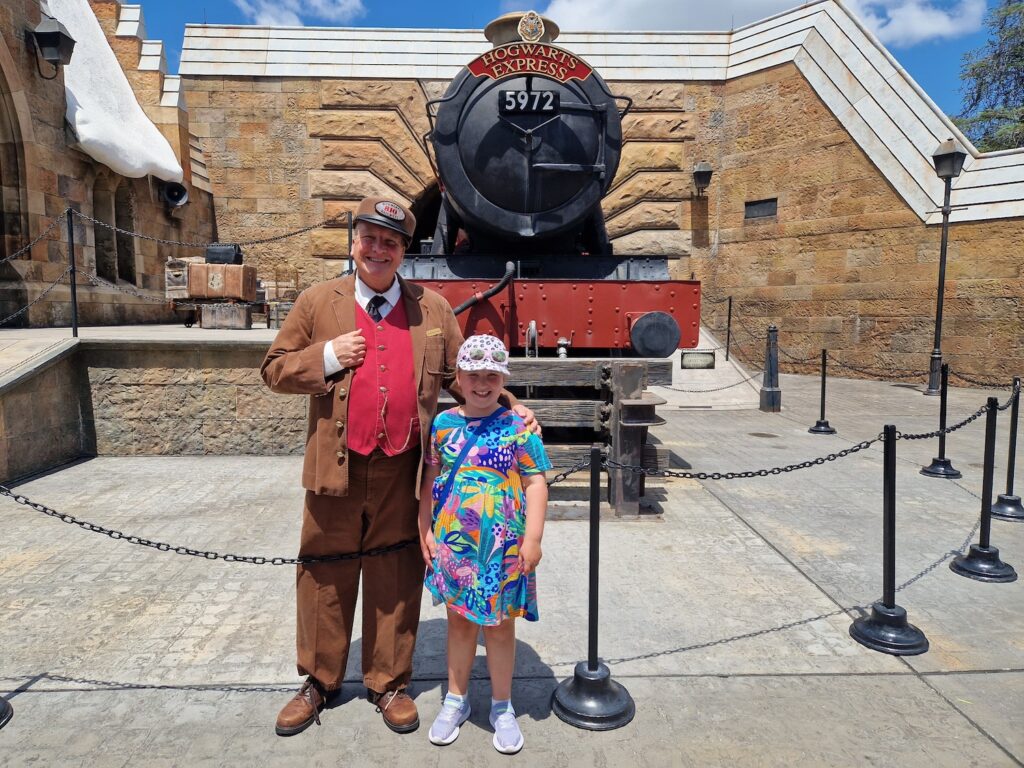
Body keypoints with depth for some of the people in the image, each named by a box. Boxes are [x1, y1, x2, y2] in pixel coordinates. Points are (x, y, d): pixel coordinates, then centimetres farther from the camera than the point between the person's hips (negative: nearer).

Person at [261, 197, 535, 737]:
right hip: (336, 469, 0)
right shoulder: (317, 302, 3)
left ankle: (389, 683, 32)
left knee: (395, 581, 12)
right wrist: (327, 358, -12)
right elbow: (274, 369, 5)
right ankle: (318, 682, 34)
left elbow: (462, 376, 9)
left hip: (403, 474, 1)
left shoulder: (432, 309, 6)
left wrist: (509, 408, -4)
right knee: (326, 578, 13)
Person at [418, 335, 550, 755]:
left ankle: (502, 707, 32)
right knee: (459, 621, 18)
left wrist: (533, 538, -12)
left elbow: (536, 484, -8)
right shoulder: (443, 424, 0)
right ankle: (456, 699, 38)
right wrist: (425, 530, 3)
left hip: (501, 547, -2)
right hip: (451, 544, 2)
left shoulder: (518, 427, -8)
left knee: (499, 625, 13)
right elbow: (430, 480, 6)